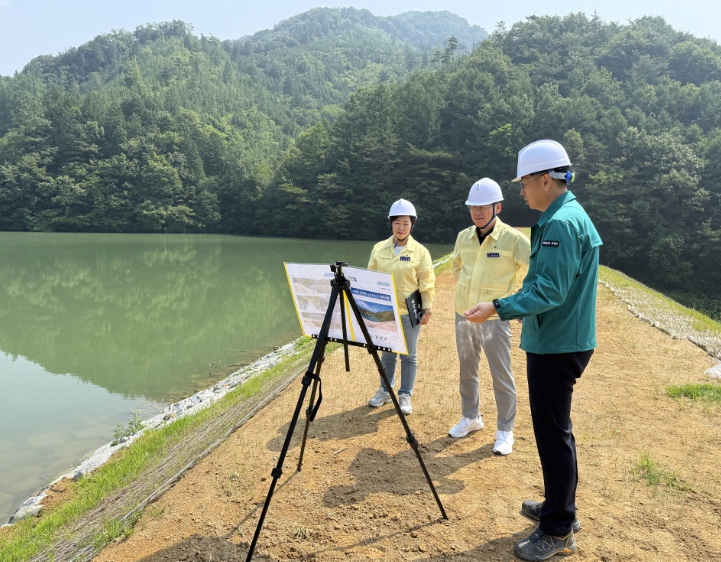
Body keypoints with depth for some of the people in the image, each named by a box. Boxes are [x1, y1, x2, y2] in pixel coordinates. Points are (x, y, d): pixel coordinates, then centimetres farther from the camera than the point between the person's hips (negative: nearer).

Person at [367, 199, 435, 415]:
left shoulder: (420, 251, -4)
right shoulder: (379, 249, 3)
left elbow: (427, 284, -3)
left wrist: (427, 309, -7)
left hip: (410, 311, -2)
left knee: (409, 355, 7)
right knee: (387, 353, 14)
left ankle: (405, 395, 19)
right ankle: (385, 390, 30)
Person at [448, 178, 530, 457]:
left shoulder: (513, 239, -14)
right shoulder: (463, 237, 3)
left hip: (494, 318, -5)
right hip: (463, 315, 6)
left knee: (501, 376, 2)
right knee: (467, 370, 17)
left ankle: (505, 430, 18)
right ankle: (470, 418, 35)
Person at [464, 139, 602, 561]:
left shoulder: (561, 223, -20)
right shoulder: (571, 216, 12)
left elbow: (549, 292, -26)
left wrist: (498, 308, -25)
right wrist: (509, 305, 20)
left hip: (556, 346, -10)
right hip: (561, 341, 10)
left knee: (554, 434, 0)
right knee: (556, 429, 19)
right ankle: (561, 507, 34)